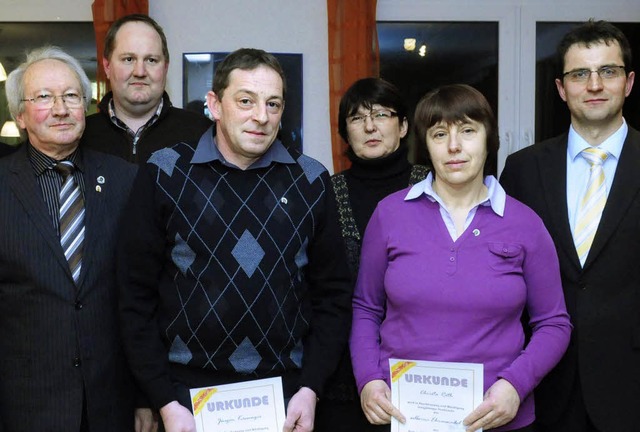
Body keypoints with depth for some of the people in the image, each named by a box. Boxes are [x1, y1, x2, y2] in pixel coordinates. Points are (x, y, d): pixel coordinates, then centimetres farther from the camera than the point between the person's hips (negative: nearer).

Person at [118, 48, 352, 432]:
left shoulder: (311, 180, 1)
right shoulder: (165, 174, -4)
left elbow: (333, 294, 3)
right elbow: (138, 296, -3)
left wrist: (311, 389, -5)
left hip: (287, 395, 2)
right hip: (187, 392, -1)